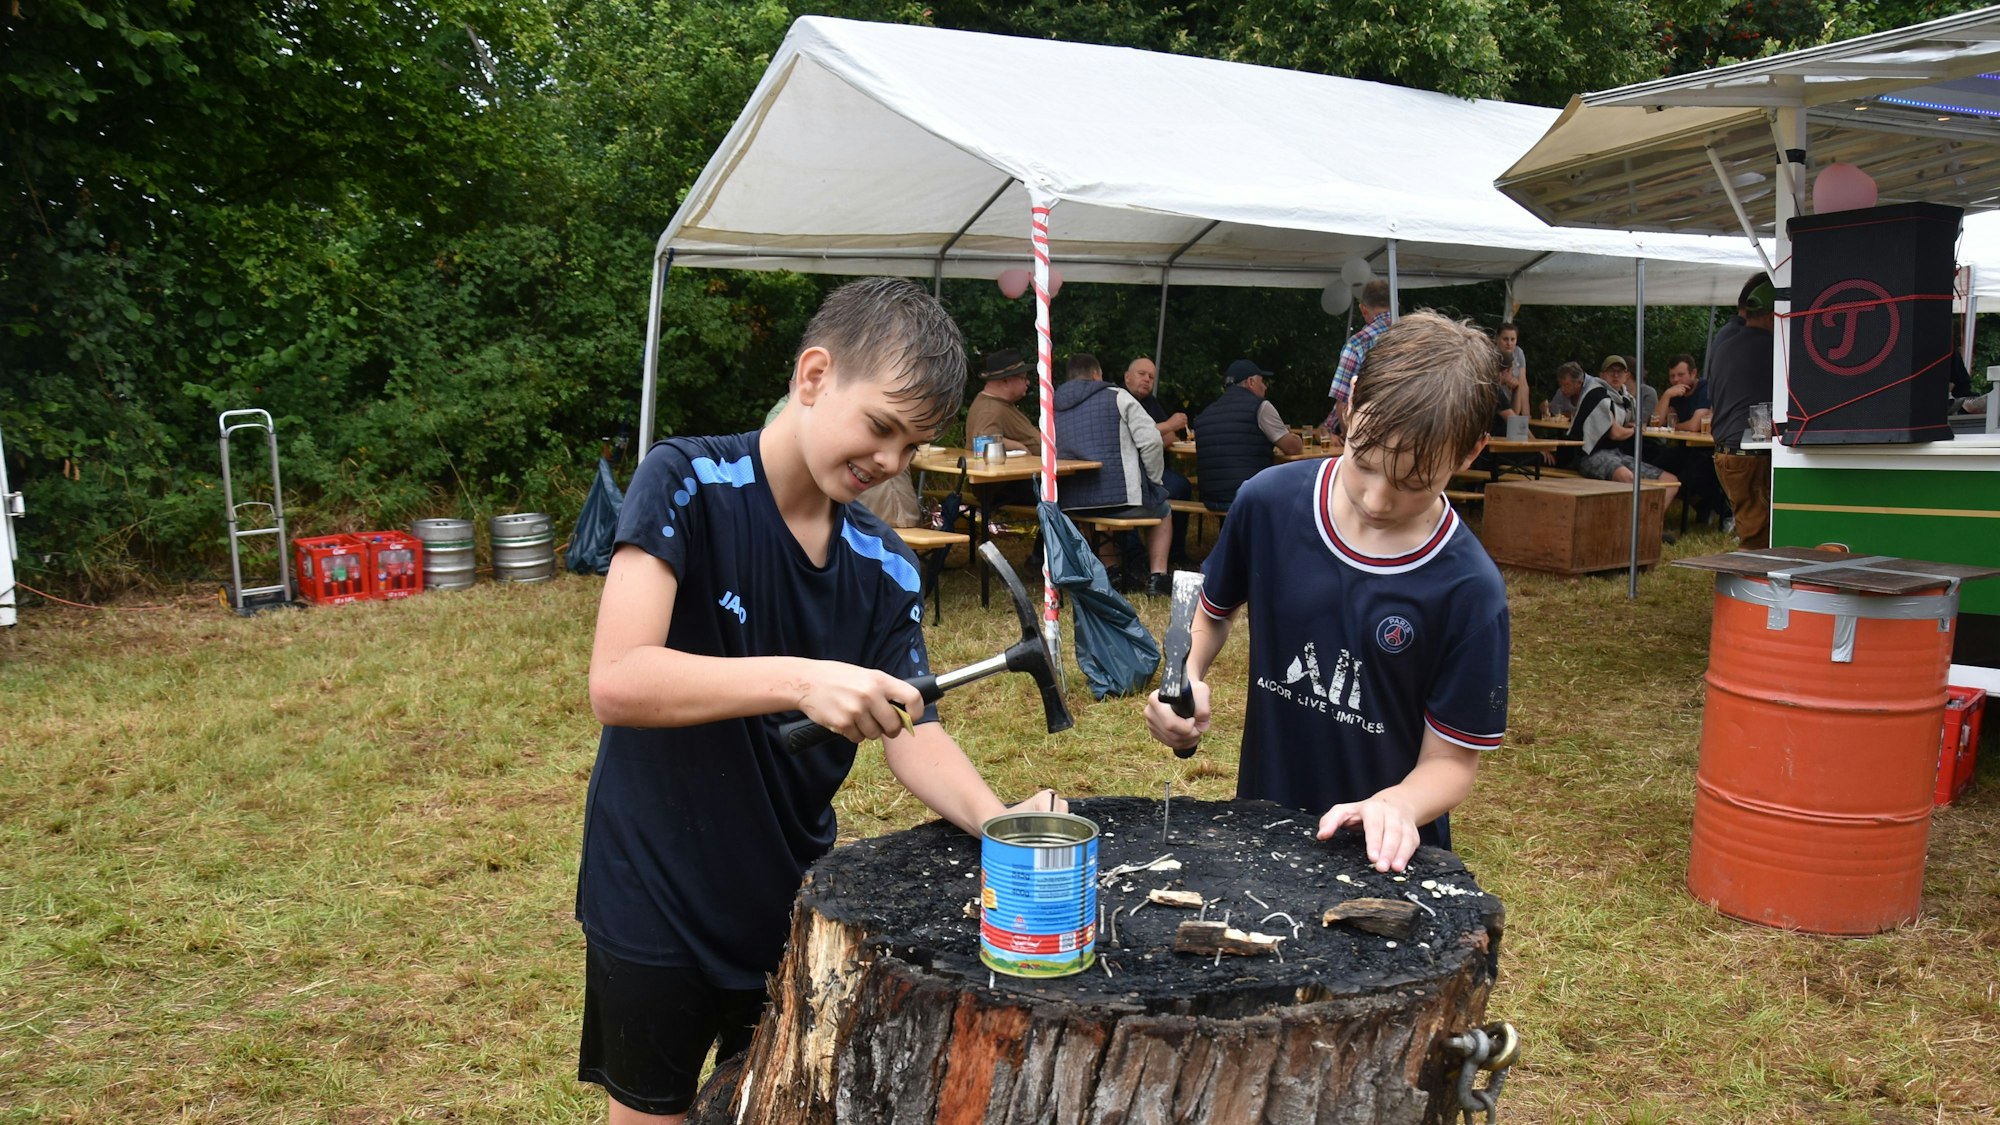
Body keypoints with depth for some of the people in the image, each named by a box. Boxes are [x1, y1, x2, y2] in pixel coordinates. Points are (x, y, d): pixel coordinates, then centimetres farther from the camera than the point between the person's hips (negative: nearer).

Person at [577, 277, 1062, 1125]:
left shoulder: (885, 567, -4)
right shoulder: (688, 483, -18)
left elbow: (913, 731, -7)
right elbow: (616, 682, -28)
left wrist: (997, 822, -26)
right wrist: (800, 681, -39)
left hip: (794, 902, 5)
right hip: (657, 904, -4)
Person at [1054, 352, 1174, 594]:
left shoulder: (1052, 408, 13)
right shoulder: (1117, 397, 0)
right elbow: (1151, 441, -9)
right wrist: (1153, 480, 6)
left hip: (1072, 506, 5)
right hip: (1122, 498, -4)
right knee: (1161, 510, 27)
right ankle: (1157, 576, 15)